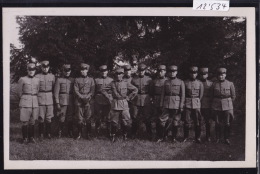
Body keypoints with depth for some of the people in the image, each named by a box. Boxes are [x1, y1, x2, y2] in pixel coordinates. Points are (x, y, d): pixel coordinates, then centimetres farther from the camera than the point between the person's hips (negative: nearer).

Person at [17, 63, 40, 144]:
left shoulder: (37, 80, 9)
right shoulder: (22, 80, -2)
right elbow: (19, 92, 6)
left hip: (35, 103, 3)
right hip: (25, 103, -3)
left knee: (32, 122, 7)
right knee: (25, 122, -3)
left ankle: (31, 137, 17)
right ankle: (25, 138, 8)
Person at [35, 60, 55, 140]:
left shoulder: (52, 76, 8)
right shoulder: (37, 76, 1)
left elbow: (54, 88, 14)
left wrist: (54, 97, 10)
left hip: (50, 100, 2)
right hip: (40, 100, -2)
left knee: (49, 118, 5)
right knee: (41, 118, -1)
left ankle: (48, 133, 16)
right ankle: (41, 134, 7)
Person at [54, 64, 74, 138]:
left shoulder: (73, 80, 10)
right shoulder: (59, 80, 2)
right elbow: (56, 92, -1)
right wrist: (57, 103, -7)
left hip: (71, 102, 2)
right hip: (62, 101, -2)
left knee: (70, 118, 5)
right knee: (61, 118, -2)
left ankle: (70, 132, 14)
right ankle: (60, 132, 10)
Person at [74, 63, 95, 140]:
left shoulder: (91, 80, 12)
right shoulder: (77, 80, 10)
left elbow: (92, 91, 5)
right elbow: (76, 91, 2)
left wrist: (88, 97, -11)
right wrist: (82, 97, -10)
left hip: (88, 101, 0)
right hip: (79, 101, 0)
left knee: (88, 118, -3)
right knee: (79, 119, -1)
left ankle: (88, 134, 4)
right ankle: (79, 134, 7)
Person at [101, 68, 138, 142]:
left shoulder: (126, 83, 2)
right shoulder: (112, 83, 3)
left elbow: (135, 90, 8)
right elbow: (103, 90, 11)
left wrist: (129, 97, 5)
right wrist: (109, 98, 5)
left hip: (124, 104, 0)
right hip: (115, 104, 0)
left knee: (126, 121, -3)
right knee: (114, 122, 2)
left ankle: (125, 135, 15)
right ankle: (113, 136, 16)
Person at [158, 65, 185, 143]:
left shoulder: (180, 82, 2)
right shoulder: (166, 82, 9)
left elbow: (183, 95, 0)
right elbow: (162, 94, 9)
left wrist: (181, 106, -7)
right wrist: (161, 105, 2)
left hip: (176, 105, -2)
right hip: (167, 105, 2)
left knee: (175, 122, 4)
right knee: (163, 120, -2)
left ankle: (174, 138, 16)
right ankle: (161, 137, 9)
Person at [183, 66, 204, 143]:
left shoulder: (200, 83, 5)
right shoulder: (185, 83, 3)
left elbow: (201, 95, 10)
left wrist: (197, 102, 8)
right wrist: (185, 102, 2)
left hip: (197, 105, 1)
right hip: (187, 104, -1)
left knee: (198, 121, 0)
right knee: (187, 121, -2)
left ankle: (197, 137, 9)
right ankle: (186, 136, 10)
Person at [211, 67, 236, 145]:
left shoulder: (230, 84, -1)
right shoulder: (214, 84, 2)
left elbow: (233, 96, 7)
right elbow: (212, 95, 13)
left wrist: (228, 103, 10)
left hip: (227, 106, -1)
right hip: (216, 106, 1)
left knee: (227, 124, 1)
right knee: (218, 123, 5)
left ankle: (227, 138, 12)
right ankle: (218, 138, 15)